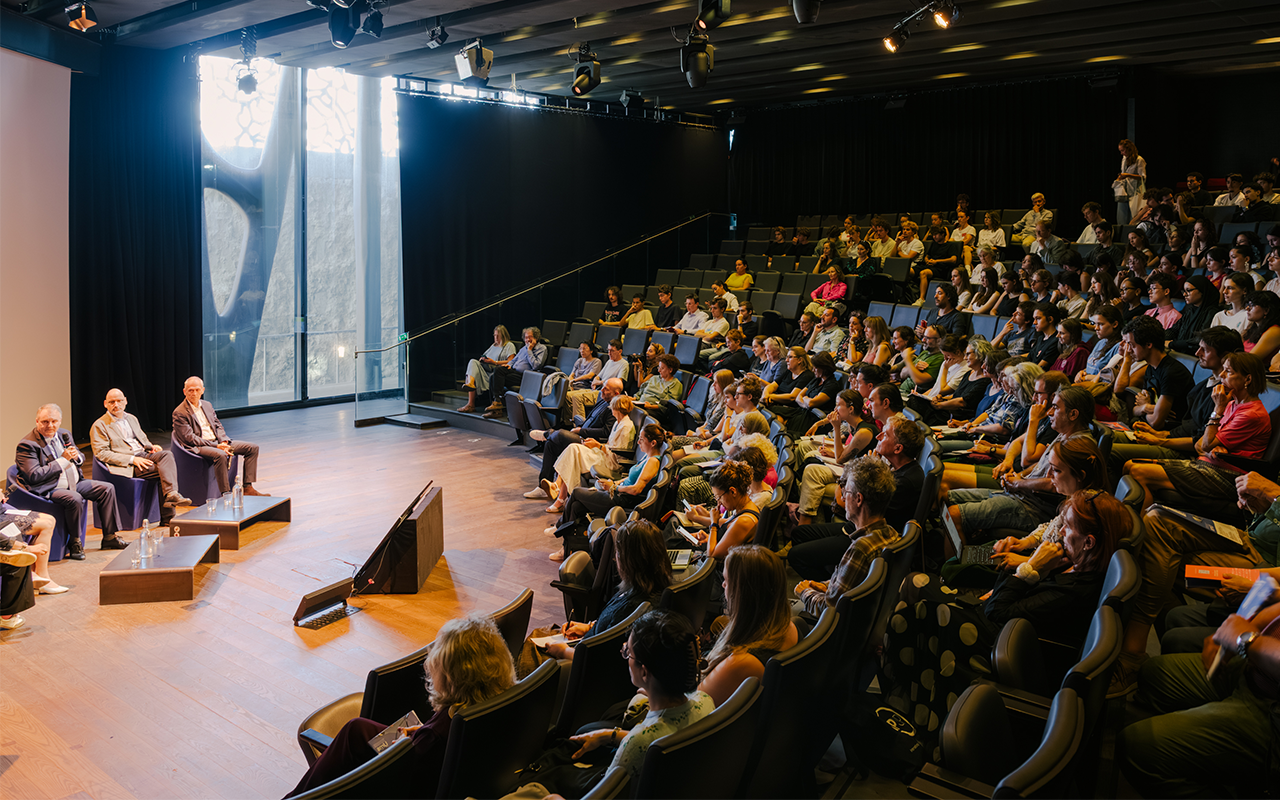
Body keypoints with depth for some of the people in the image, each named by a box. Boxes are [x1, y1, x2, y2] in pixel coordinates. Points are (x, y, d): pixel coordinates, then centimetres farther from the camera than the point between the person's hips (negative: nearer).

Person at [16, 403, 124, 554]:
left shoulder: (64, 434, 10)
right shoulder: (27, 445, -13)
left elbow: (81, 458, 23)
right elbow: (34, 476, -22)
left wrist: (76, 456, -5)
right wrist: (63, 459, -19)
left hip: (75, 483, 8)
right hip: (48, 489, -8)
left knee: (107, 488, -2)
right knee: (74, 498, -34)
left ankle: (109, 537, 3)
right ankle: (74, 543, -15)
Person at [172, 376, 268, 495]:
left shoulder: (207, 405, 16)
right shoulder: (179, 413, -7)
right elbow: (190, 438, -14)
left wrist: (223, 441, -4)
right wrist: (216, 446, -20)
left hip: (217, 442, 8)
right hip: (198, 447, -8)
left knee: (252, 448, -4)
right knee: (220, 455, -40)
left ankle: (247, 488, -7)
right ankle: (225, 494, -33)